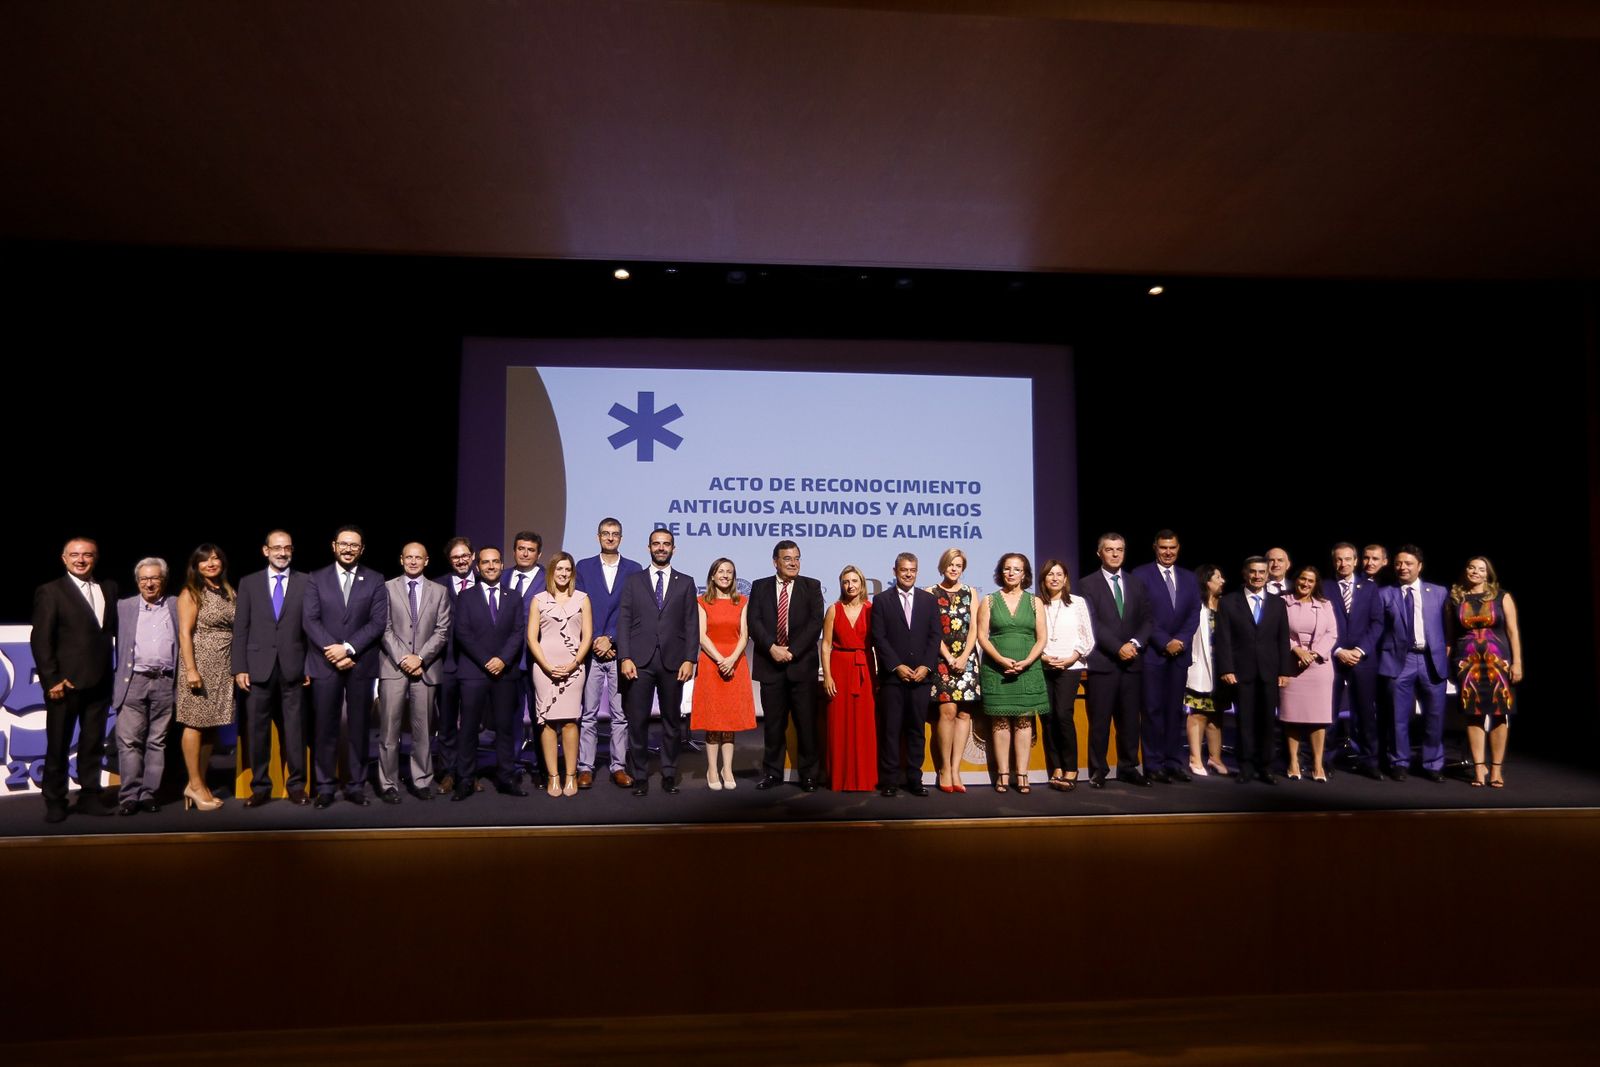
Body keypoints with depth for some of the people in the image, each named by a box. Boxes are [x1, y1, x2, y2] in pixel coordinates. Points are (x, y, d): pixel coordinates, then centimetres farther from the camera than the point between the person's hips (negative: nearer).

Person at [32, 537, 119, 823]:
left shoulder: (109, 588, 11)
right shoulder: (50, 592, -3)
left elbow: (116, 628, 12)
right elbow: (40, 639, -7)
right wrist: (51, 679, -13)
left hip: (100, 681, 4)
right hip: (66, 682, -4)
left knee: (93, 743, 11)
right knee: (58, 745, 6)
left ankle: (89, 797, 21)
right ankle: (55, 802, 16)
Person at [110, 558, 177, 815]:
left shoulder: (177, 606, 10)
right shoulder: (124, 607, 10)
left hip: (165, 683, 0)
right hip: (133, 681, 0)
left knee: (157, 742, 4)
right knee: (128, 741, -3)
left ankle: (149, 794, 9)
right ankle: (129, 796, 2)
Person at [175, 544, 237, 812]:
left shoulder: (228, 592, 13)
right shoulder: (191, 593, -3)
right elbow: (184, 633, -10)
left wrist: (238, 667, 7)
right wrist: (191, 669, -18)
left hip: (223, 668, 6)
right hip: (201, 664, -6)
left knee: (212, 725, 8)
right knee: (196, 723, -2)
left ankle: (201, 782, 15)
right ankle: (195, 784, 6)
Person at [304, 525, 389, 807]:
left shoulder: (375, 580, 6)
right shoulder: (316, 579, 7)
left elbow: (378, 622, -3)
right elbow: (310, 620, -1)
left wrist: (348, 648, -14)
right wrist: (332, 650, -14)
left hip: (361, 664, 0)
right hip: (325, 664, 0)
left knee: (358, 728, 5)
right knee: (324, 728, 3)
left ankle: (356, 786, 13)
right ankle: (325, 786, 12)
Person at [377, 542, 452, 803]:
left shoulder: (439, 591, 10)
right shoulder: (387, 588, 6)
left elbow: (442, 631, 3)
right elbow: (385, 628, -1)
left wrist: (420, 658, -9)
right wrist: (403, 658, -10)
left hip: (426, 668, 1)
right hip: (393, 667, -1)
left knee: (422, 729, 6)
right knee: (389, 730, 0)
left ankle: (422, 782, 14)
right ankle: (389, 784, 8)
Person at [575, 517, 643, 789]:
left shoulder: (634, 570, 7)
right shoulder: (584, 567, 8)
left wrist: (610, 638, -8)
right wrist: (595, 642, -6)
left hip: (620, 650, 0)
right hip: (590, 650, 0)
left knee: (621, 714, 3)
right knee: (588, 714, 2)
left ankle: (619, 767, 10)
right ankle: (585, 768, 8)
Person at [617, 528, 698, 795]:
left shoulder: (685, 582, 10)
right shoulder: (633, 581, 9)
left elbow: (691, 624, 5)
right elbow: (623, 622, 3)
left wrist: (689, 659, -5)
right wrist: (625, 658, -7)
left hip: (672, 662, 1)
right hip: (640, 661, 0)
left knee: (672, 721, 7)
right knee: (637, 721, 0)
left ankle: (669, 774, 17)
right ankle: (639, 776, 10)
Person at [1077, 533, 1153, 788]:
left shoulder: (1136, 585, 15)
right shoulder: (1088, 584, 1)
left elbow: (1147, 620, 10)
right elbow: (1093, 623, -8)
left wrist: (1134, 643, -8)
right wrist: (1117, 648, -14)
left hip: (1132, 661, 4)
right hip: (1102, 661, -4)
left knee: (1130, 718, 7)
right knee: (1100, 719, -1)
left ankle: (1128, 768, 17)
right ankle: (1098, 770, 7)